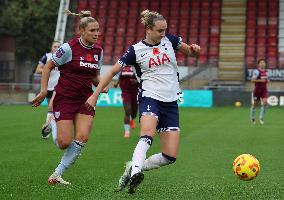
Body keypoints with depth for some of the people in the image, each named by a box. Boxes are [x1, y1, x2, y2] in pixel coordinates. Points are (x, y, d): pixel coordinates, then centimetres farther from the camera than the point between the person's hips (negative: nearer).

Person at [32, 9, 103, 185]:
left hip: (85, 99, 5)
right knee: (64, 142, -9)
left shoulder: (98, 51, 5)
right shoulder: (69, 48, -12)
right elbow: (48, 67, -3)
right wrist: (44, 91, -10)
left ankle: (57, 174, 1)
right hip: (65, 97, -5)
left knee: (82, 137, -14)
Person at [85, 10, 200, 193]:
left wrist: (194, 49, -6)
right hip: (150, 97, -4)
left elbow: (190, 52, 19)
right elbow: (113, 71, 3)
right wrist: (95, 95, -1)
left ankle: (133, 168, 10)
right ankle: (135, 172, -46)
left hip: (171, 102, 4)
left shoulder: (169, 39, 7)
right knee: (147, 135, -36)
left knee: (170, 157, -4)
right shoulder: (136, 50, -1)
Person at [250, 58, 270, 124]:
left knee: (265, 102, -15)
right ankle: (252, 118, 27)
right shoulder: (256, 71, -14)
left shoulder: (266, 71, 9)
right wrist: (261, 80, -26)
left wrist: (267, 80, 3)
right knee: (254, 104, 6)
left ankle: (261, 117, -3)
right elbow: (253, 80, -20)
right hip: (257, 89, -5)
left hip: (264, 90, 5)